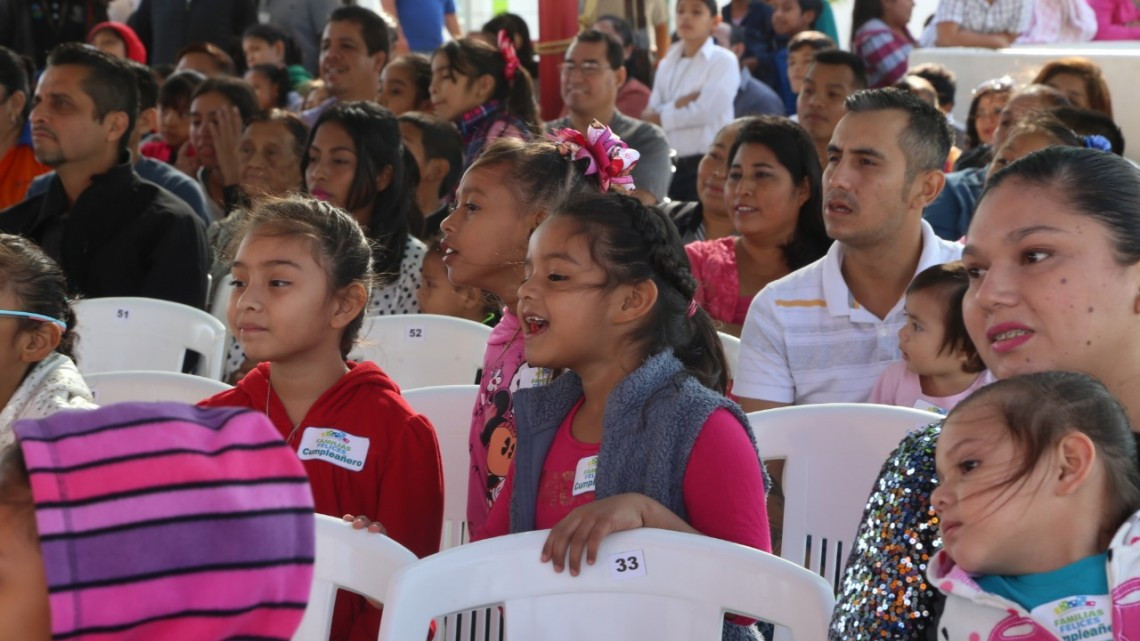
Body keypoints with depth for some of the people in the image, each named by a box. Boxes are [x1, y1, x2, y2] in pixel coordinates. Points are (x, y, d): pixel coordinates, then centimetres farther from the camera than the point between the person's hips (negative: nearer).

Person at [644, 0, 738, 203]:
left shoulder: (723, 61, -4)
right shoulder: (667, 63, 13)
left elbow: (705, 112, -12)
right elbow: (652, 115, 5)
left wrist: (661, 117, -1)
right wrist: (679, 104, -14)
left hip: (706, 163, -6)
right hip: (668, 163, 6)